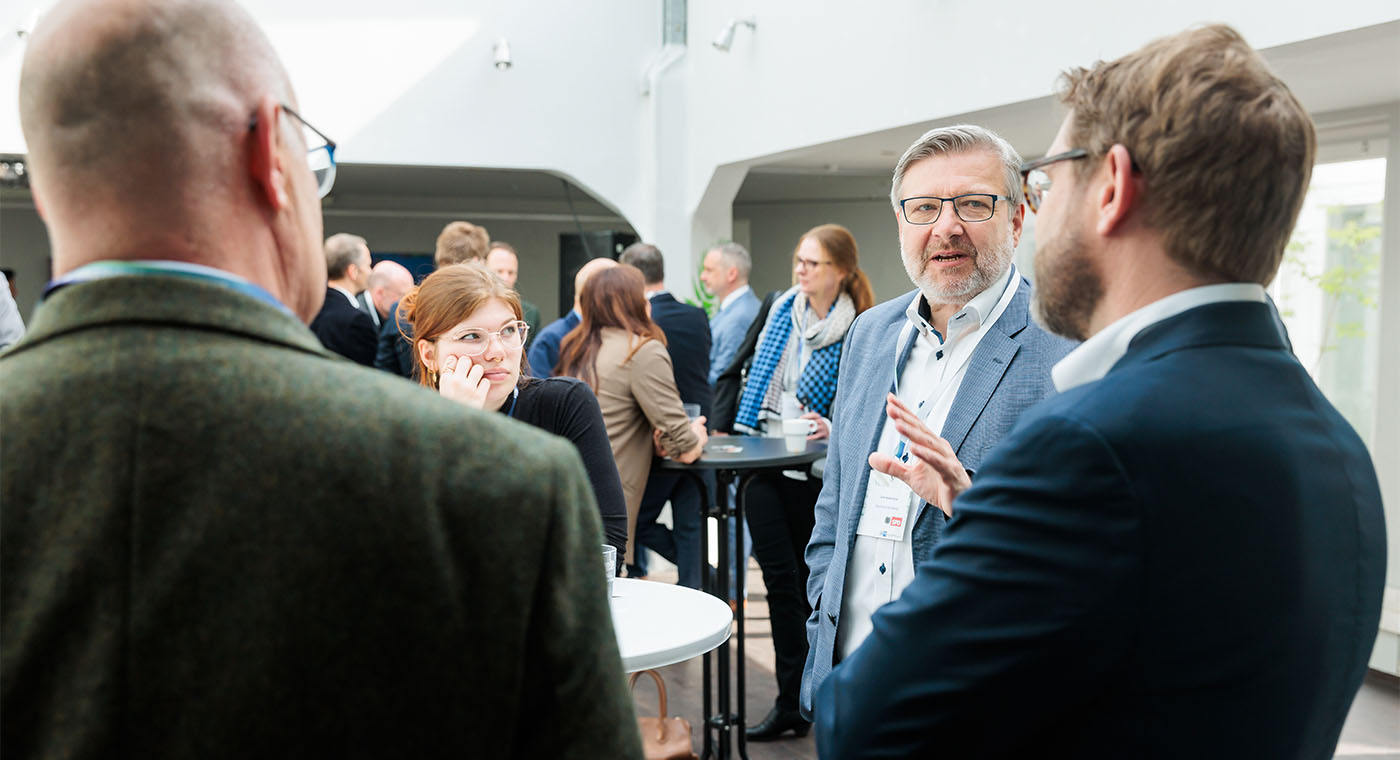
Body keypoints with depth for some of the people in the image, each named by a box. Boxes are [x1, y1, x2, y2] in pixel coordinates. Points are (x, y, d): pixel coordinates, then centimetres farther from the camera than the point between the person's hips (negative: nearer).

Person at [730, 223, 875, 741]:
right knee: (780, 577, 2)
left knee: (809, 579, 9)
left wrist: (834, 429, -23)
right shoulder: (782, 308, 5)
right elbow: (757, 370, 14)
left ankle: (801, 697, 22)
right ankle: (792, 698, 10)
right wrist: (741, 429, 11)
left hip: (812, 469, -4)